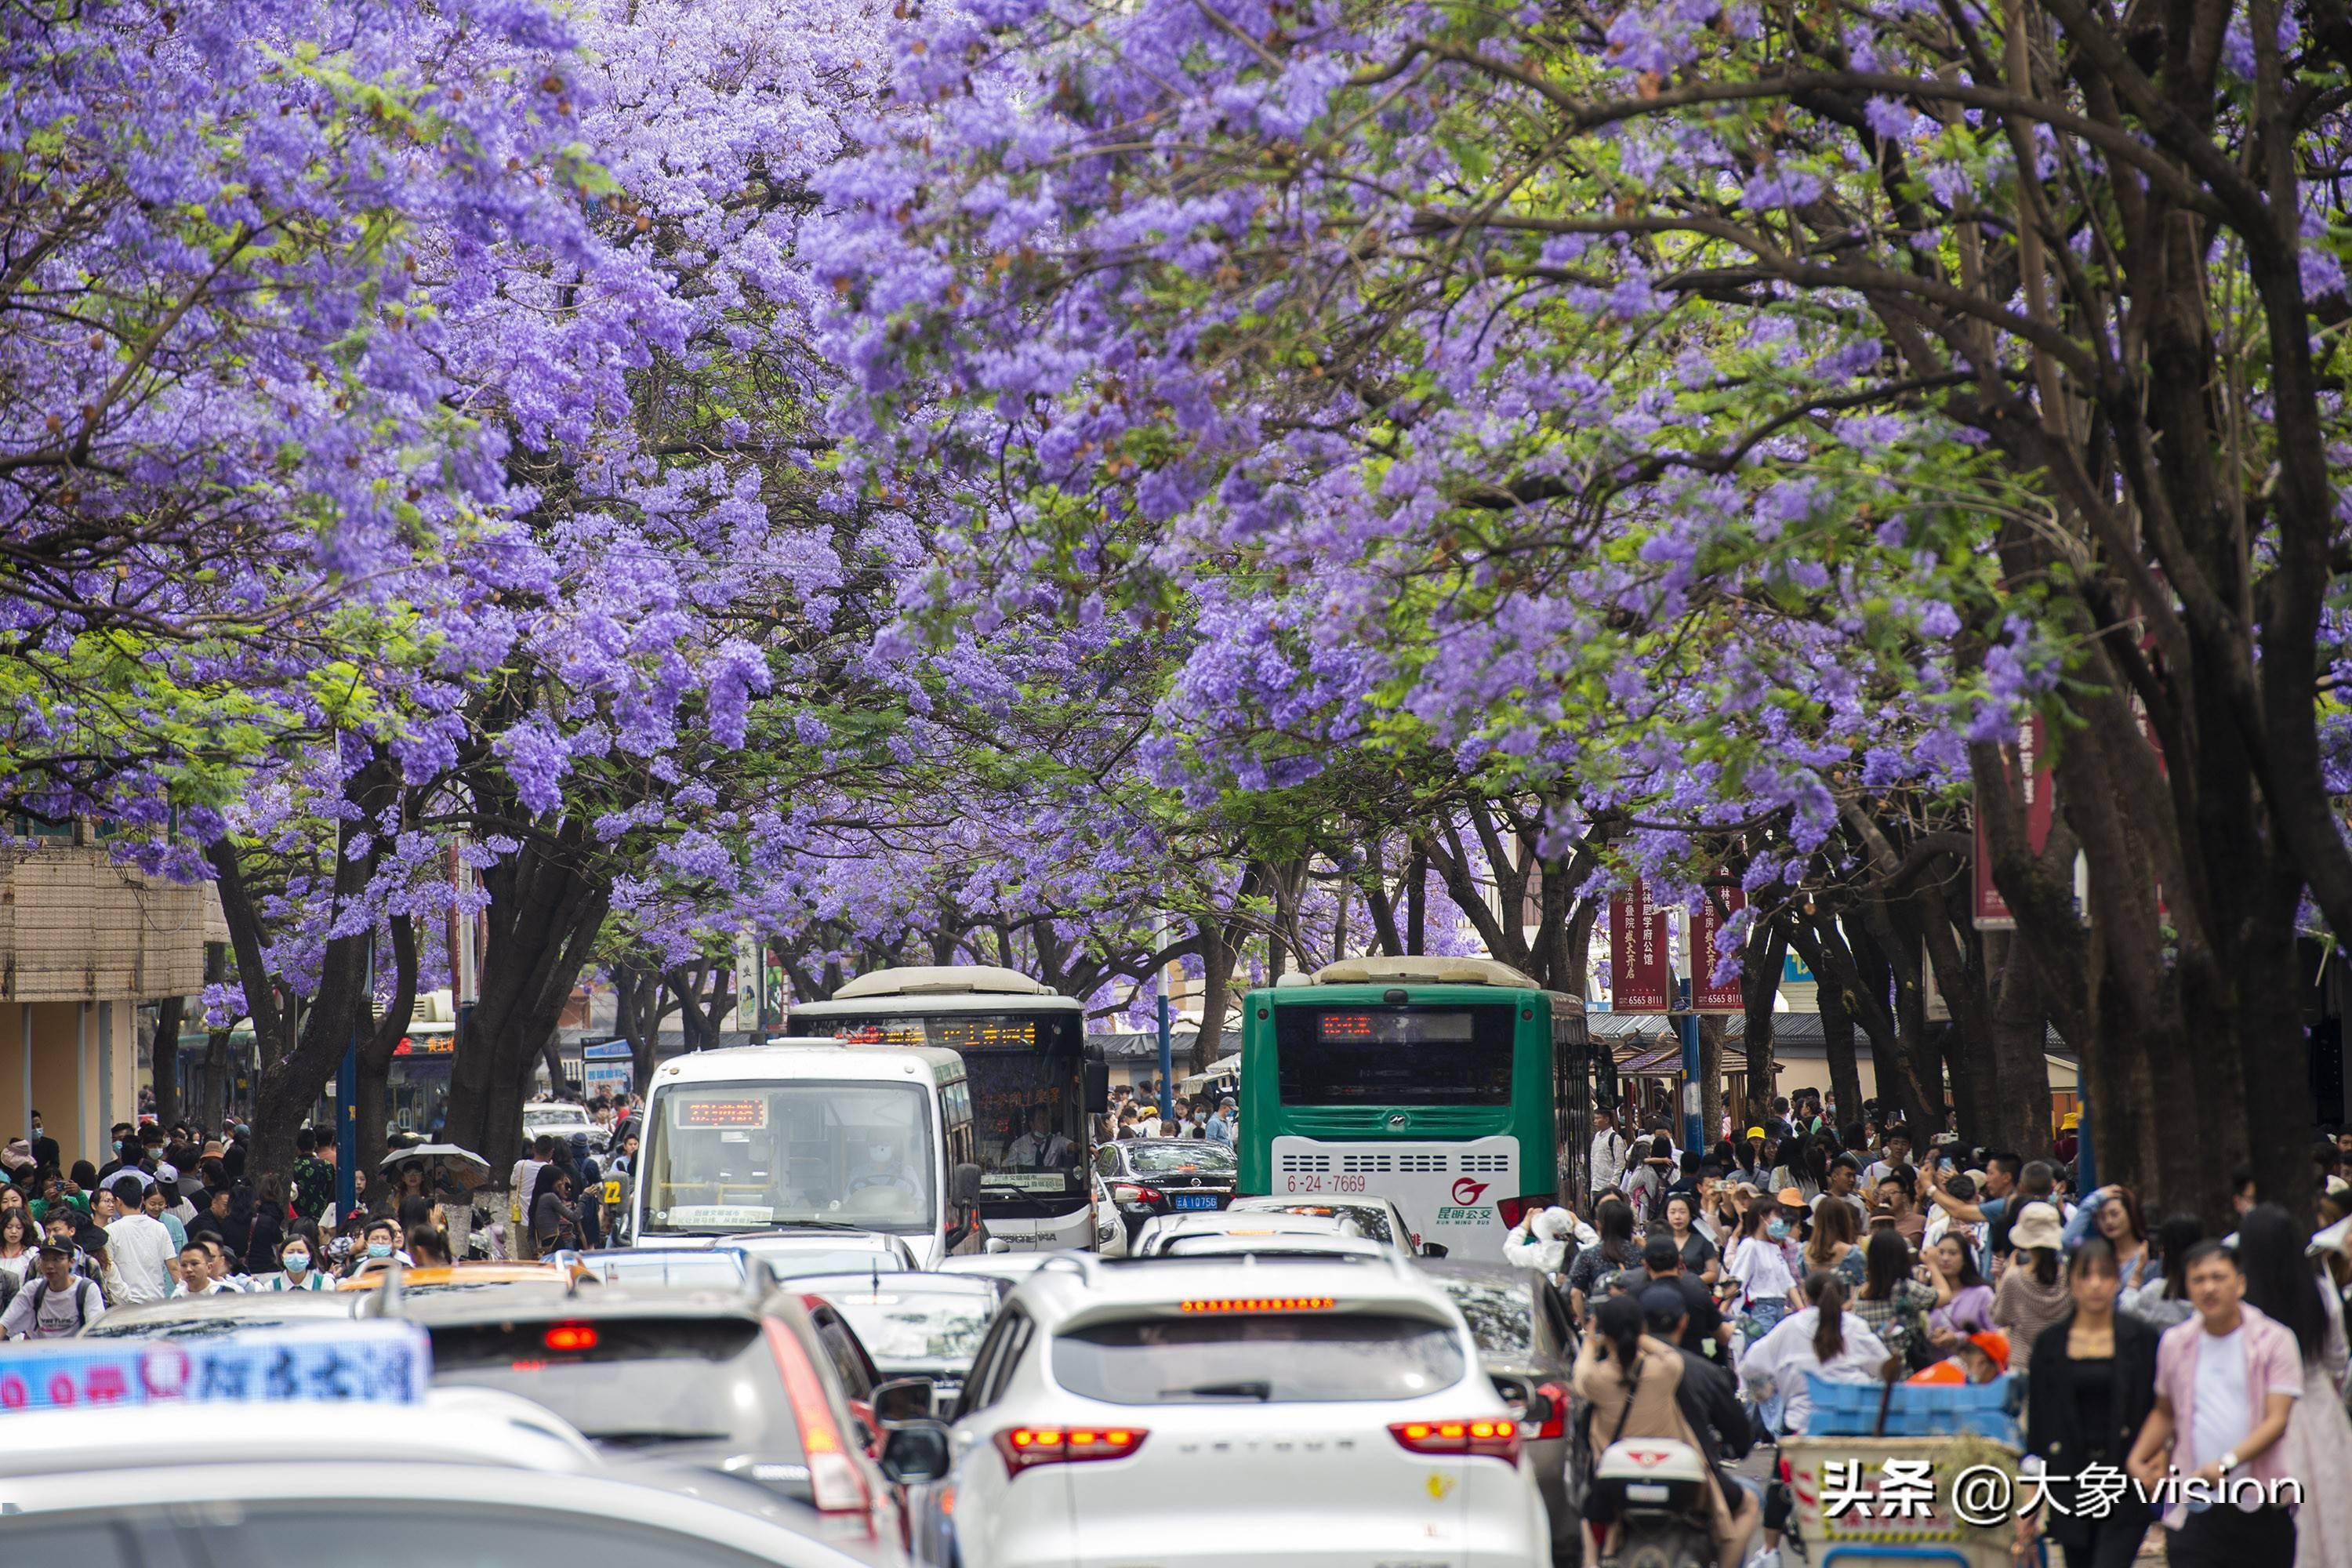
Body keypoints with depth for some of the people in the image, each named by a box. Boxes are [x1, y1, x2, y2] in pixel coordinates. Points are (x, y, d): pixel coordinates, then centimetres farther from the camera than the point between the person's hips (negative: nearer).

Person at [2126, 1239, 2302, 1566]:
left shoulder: (2275, 1339, -2)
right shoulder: (2175, 1342, 9)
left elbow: (2277, 1420, -10)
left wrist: (2227, 1463, -25)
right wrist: (2137, 1459, 8)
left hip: (2263, 1510, -2)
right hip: (2195, 1509, 2)